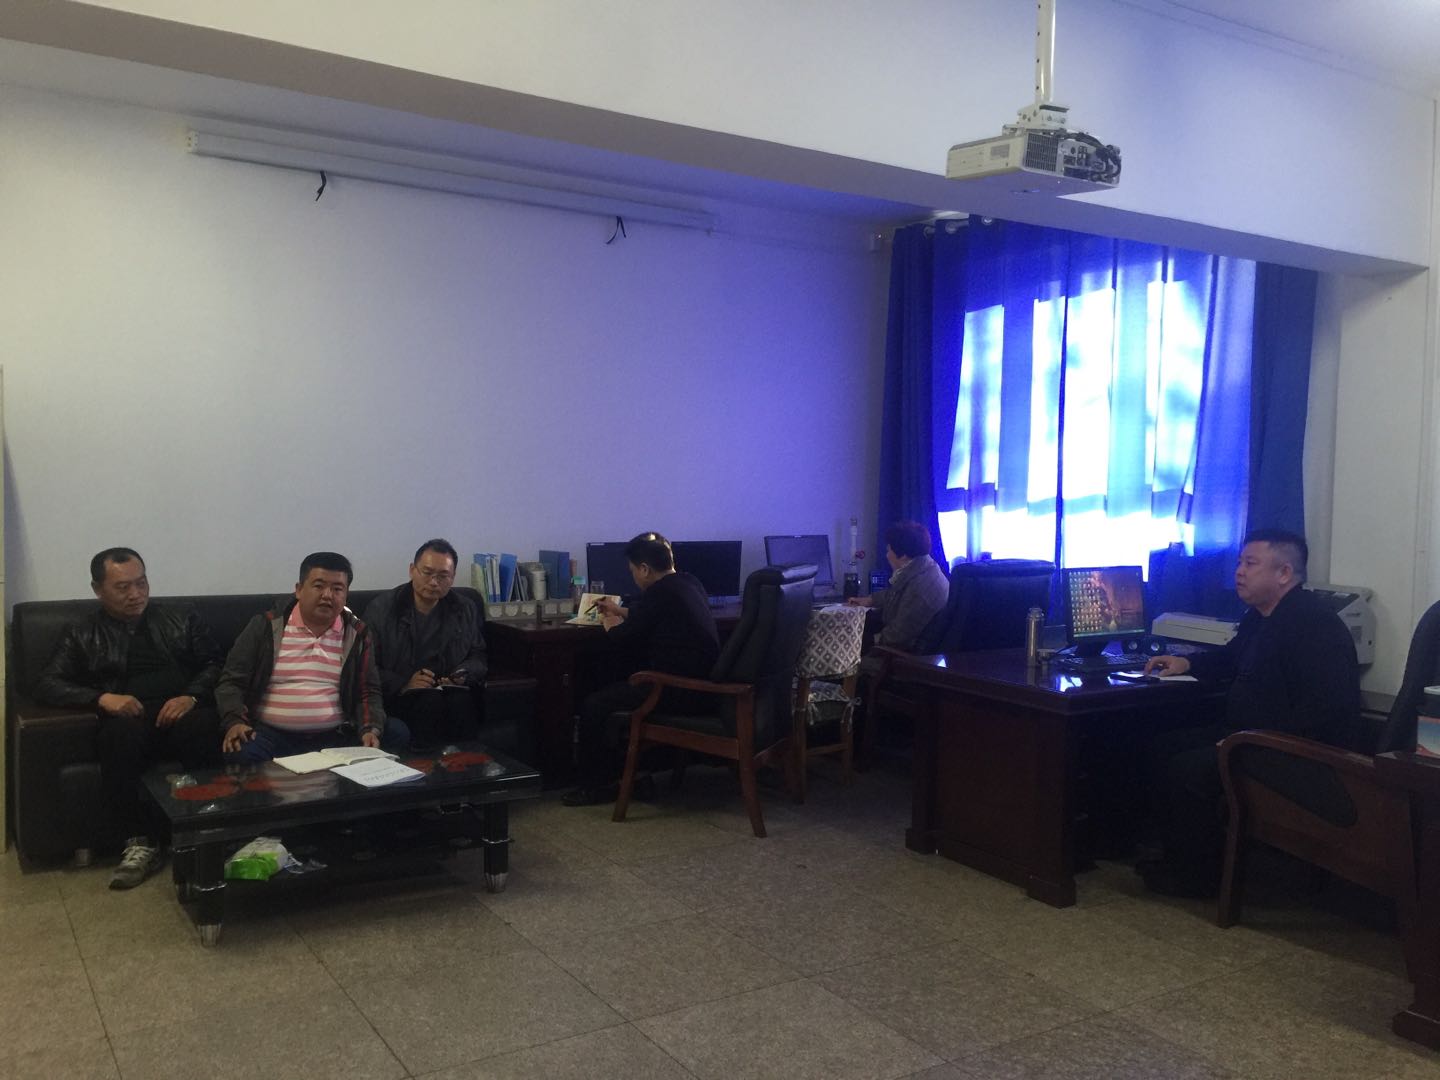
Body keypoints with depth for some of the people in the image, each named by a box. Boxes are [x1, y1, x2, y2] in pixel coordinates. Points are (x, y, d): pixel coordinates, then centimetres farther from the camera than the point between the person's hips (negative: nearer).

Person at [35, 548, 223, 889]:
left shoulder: (182, 619, 20)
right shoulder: (81, 634, 19)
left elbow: (215, 664, 11)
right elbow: (47, 685, 8)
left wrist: (192, 696, -11)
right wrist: (101, 698, -11)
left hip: (184, 710, 0)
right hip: (130, 716, 0)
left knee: (203, 728, -37)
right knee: (120, 733, -37)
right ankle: (141, 843, -26)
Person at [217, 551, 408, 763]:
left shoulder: (357, 634, 10)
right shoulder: (266, 627, 4)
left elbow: (368, 692, 10)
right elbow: (232, 682, 5)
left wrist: (371, 730, -10)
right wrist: (235, 722, -15)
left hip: (336, 736, 2)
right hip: (273, 735, -2)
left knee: (397, 734, -20)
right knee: (240, 753, -33)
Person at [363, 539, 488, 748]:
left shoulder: (465, 609, 15)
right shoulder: (381, 609, 4)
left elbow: (478, 655, 20)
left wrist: (463, 674, -3)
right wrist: (404, 683, -17)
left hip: (452, 689, 2)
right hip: (399, 695, -2)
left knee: (461, 700, -32)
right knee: (432, 702, -35)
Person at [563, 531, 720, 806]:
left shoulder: (659, 593, -15)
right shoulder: (690, 583, 11)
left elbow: (622, 642, -8)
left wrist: (610, 626, 13)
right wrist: (623, 612, 37)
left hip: (683, 693, -10)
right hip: (704, 684, 10)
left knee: (594, 707, -5)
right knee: (618, 687, 28)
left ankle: (596, 785, 8)